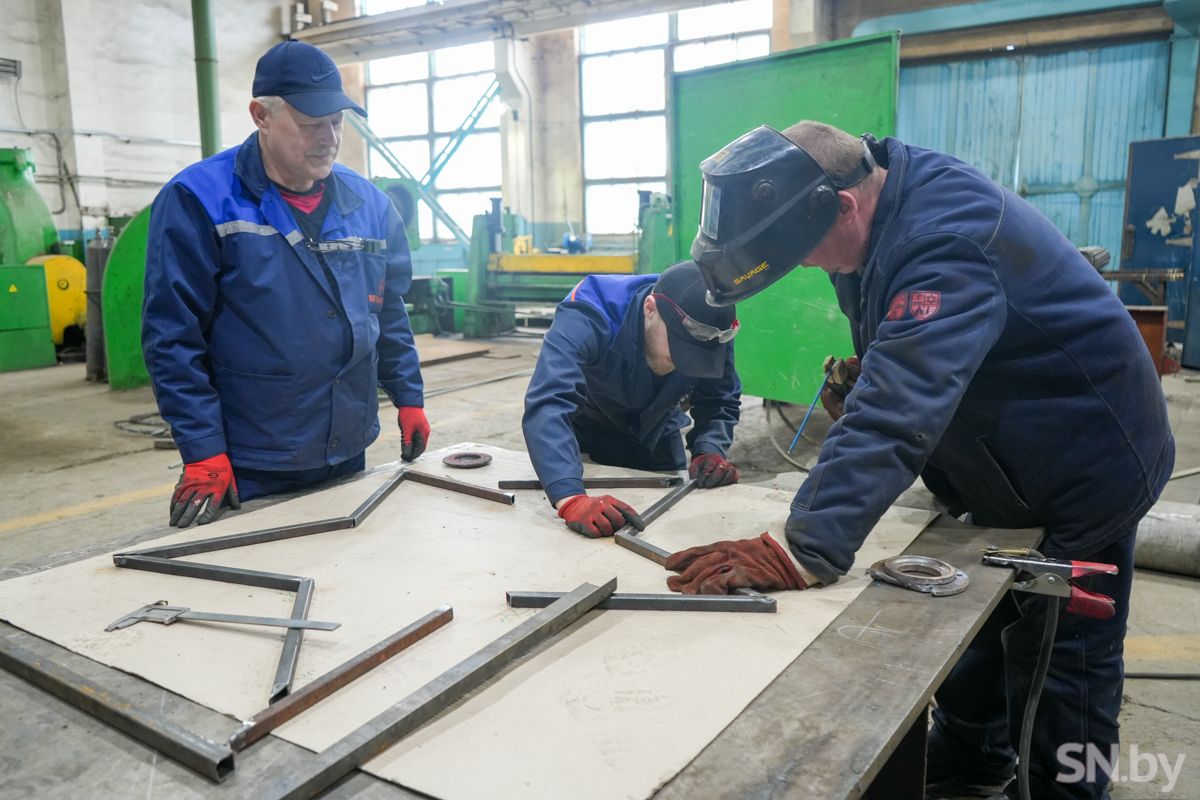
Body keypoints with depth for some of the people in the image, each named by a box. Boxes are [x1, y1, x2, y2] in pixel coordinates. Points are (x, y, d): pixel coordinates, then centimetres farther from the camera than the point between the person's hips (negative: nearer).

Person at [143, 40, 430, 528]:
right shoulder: (197, 200, -11)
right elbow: (172, 336, -12)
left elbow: (389, 313, 13)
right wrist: (204, 453, -15)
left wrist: (409, 398, 9)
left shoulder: (369, 203, 5)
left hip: (349, 455, 5)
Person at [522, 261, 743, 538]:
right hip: (582, 438, -3)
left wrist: (710, 450, -33)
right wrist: (571, 499, -66)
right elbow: (548, 404, -52)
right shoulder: (586, 318, -40)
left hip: (656, 438, 3)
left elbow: (720, 402, -12)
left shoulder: (709, 334, -26)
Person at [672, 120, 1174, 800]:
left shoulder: (946, 238, -35)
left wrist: (806, 552, -52)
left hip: (1081, 473, -9)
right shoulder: (883, 221, -5)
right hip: (997, 469, 9)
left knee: (1058, 666, 4)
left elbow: (899, 411, -46)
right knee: (972, 628, 20)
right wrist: (862, 379, -11)